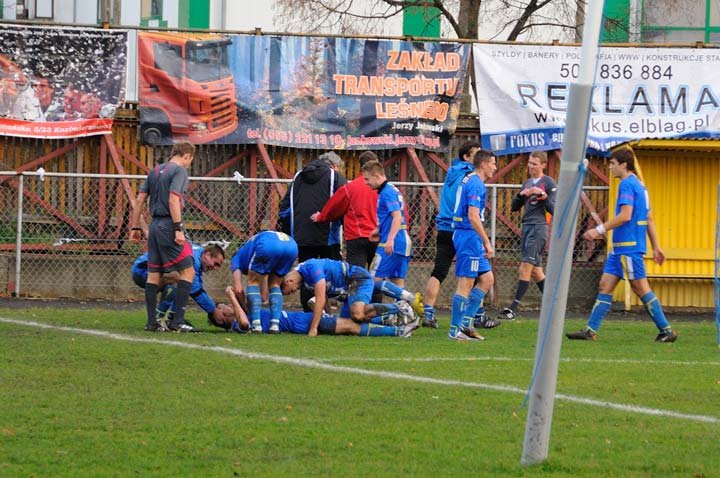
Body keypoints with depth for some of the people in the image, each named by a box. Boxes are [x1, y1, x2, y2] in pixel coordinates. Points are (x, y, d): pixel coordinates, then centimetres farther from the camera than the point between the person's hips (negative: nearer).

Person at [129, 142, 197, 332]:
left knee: (154, 274, 10)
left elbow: (139, 199, 15)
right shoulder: (179, 170, -7)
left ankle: (152, 322, 10)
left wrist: (135, 227, 19)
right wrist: (178, 229, -20)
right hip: (168, 225, -8)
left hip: (155, 225, 8)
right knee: (187, 271, -4)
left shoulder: (155, 171, 17)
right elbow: (173, 200, -18)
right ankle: (177, 320, -10)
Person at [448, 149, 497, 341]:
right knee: (466, 284, -7)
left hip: (463, 235, 10)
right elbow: (473, 216, -21)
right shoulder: (476, 184, -14)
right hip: (469, 236, -10)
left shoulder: (469, 180, 17)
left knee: (487, 279, 12)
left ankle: (466, 322, 11)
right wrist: (487, 242, -19)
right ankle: (455, 330, -4)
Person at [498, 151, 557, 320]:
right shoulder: (527, 183, 18)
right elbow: (514, 207, 16)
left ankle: (513, 308, -16)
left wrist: (543, 195, -19)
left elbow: (553, 210, -7)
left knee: (526, 267, -13)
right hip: (526, 227, 8)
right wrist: (521, 195, -2)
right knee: (535, 270, 8)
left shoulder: (548, 183, -3)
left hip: (538, 228, -8)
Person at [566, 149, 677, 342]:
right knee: (605, 286, 6)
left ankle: (666, 330, -3)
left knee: (640, 288, -6)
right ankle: (591, 330, 4)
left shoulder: (627, 184, -11)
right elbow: (649, 219, 20)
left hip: (628, 246, -10)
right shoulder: (639, 185, 19)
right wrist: (656, 247, 22)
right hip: (620, 247, 10)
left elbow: (625, 215, -22)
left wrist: (600, 230, -20)